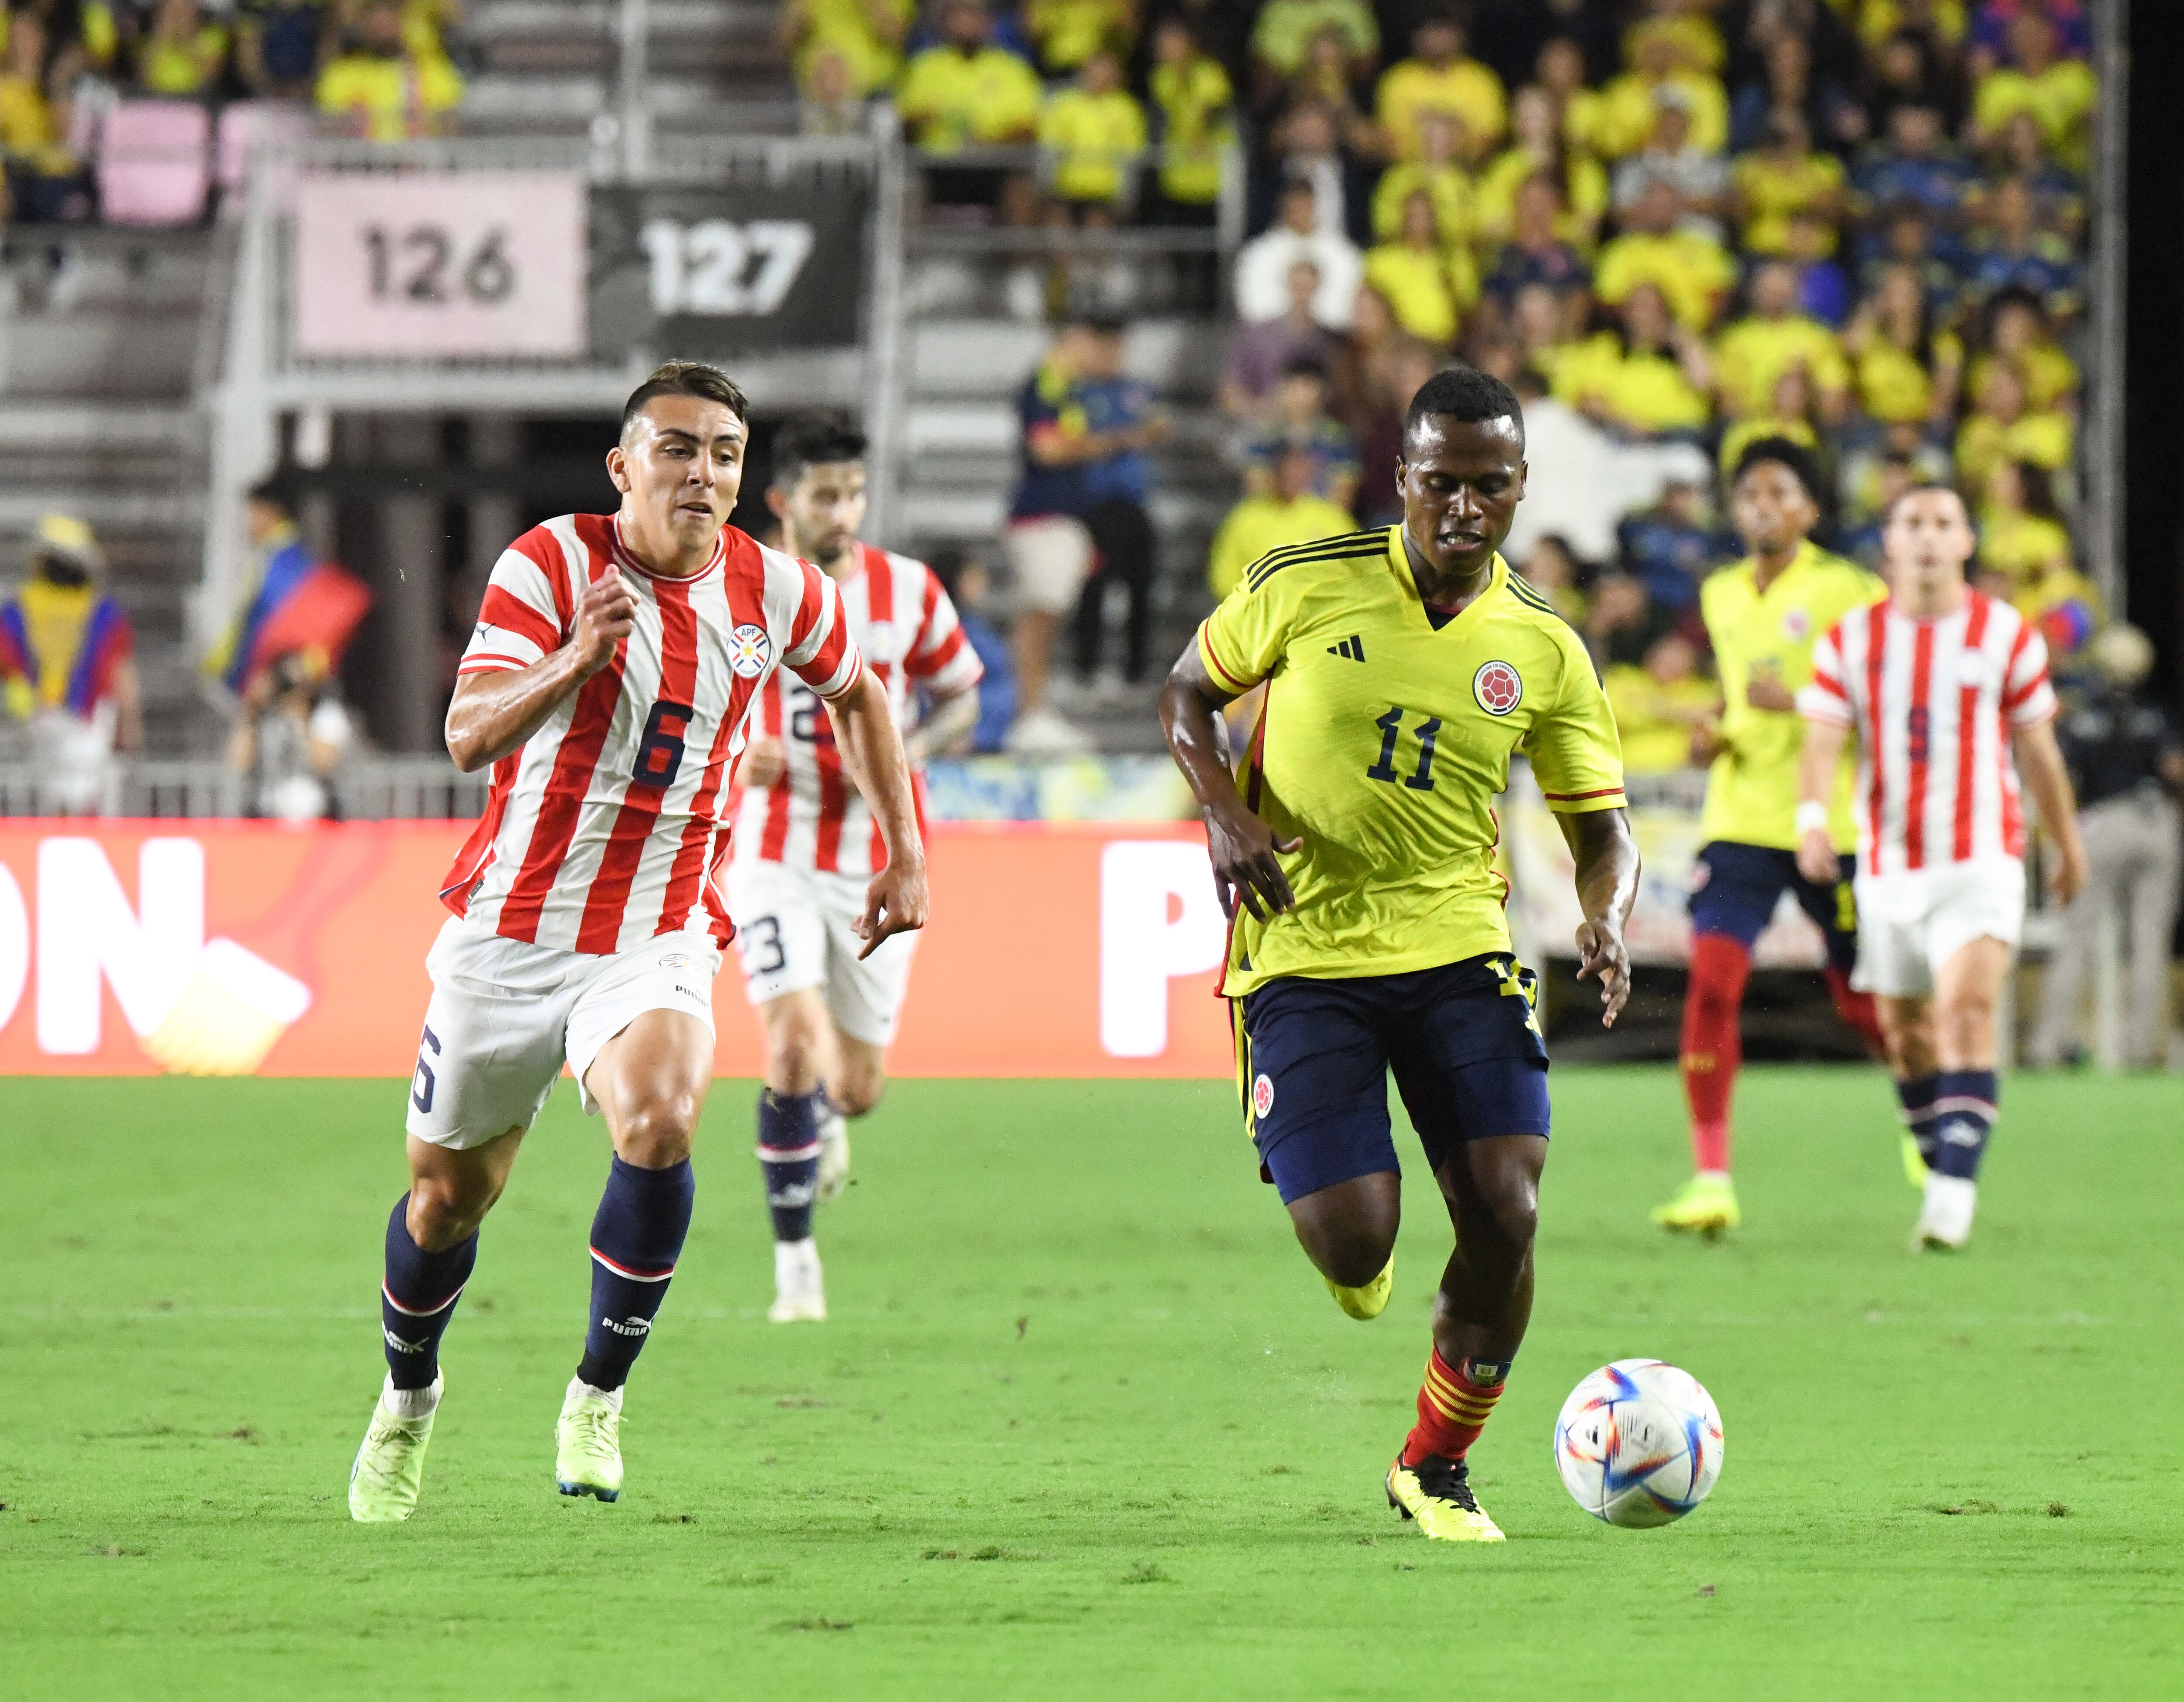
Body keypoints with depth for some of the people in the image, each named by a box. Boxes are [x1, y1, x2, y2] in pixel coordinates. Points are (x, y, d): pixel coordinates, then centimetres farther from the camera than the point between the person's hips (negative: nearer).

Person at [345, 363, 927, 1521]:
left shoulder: (776, 592, -3)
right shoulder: (550, 565, -14)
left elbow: (854, 695, 19)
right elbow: (469, 735, -25)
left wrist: (904, 852, 14)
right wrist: (572, 663, -43)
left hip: (659, 937, 1)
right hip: (507, 932, -1)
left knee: (660, 1129, -28)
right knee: (447, 1198, 11)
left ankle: (598, 1398, -11)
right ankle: (408, 1400, 40)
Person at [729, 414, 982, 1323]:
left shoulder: (910, 592, -2)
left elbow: (961, 696, 10)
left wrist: (909, 752, -10)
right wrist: (737, 756, -13)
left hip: (879, 865, 2)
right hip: (775, 861, -2)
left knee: (857, 1086, 5)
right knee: (795, 1043, -20)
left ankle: (827, 1118, 47)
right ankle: (796, 1262, -6)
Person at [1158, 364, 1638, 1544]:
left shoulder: (1542, 649, 1)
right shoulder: (1305, 588, -5)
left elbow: (1602, 829, 7)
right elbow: (1187, 695, 10)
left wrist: (1605, 918, -15)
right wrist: (1223, 813, -9)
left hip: (1459, 952, 2)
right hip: (1301, 953, -2)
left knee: (1504, 1218, -13)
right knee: (1354, 1244, -14)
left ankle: (1436, 1470, 11)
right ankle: (1354, 1257, 28)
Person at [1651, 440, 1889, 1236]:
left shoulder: (1848, 590, -6)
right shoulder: (1721, 594, 12)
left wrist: (1797, 703, -20)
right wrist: (1715, 734, 8)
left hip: (1830, 821, -4)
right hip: (1740, 818, 4)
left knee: (1862, 1000, 9)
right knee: (1711, 981, -15)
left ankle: (1925, 1116, 40)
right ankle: (1711, 1179, -14)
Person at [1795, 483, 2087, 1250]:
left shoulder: (2006, 635, 1)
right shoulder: (1851, 639, 3)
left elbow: (2039, 752, 11)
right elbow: (1822, 742, -4)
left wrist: (2069, 845, 18)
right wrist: (1813, 818, -23)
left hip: (1981, 863, -3)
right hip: (1889, 864, 3)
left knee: (1967, 1007, -20)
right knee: (1903, 1029, 9)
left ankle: (1954, 1189, -28)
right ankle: (1943, 1171, 29)